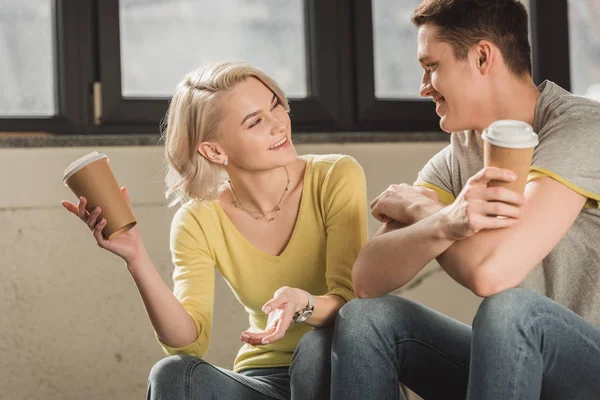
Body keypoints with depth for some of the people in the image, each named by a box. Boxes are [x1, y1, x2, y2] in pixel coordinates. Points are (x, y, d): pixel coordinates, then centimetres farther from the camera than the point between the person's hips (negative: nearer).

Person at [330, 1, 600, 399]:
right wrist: (441, 223, -30)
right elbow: (368, 279, -9)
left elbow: (490, 271, -30)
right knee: (364, 317, -9)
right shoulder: (456, 159, 3)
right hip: (519, 365, 6)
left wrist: (417, 208, -9)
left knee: (511, 309, -34)